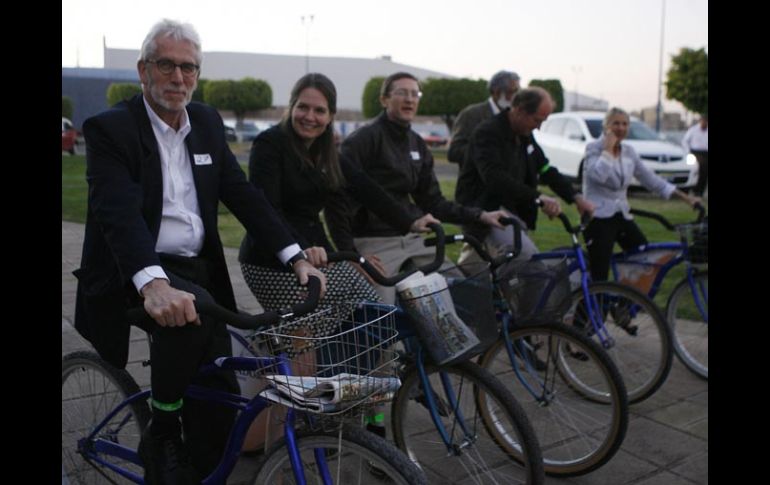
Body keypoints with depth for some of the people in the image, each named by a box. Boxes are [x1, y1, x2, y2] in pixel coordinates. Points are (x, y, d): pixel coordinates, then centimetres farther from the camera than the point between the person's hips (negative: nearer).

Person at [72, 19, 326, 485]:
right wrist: (153, 283, -44)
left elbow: (243, 193, 3)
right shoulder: (110, 128, -11)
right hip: (134, 279, -5)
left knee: (220, 399, 0)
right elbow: (119, 213, -26)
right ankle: (162, 433, -12)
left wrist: (297, 257, -9)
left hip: (197, 273, 6)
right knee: (195, 310, -36)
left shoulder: (207, 121, 8)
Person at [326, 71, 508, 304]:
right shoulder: (362, 140, -8)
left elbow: (433, 201, 15)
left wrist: (480, 216, 5)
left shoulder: (417, 144, 14)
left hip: (412, 239, 7)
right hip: (374, 244, -7)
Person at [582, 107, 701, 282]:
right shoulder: (594, 148, -7)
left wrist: (685, 197, 9)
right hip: (599, 217, -7)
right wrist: (608, 148, -15)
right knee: (599, 277, -8)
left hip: (622, 215, 7)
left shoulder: (629, 151, 10)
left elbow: (650, 178, 12)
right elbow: (598, 175, -26)